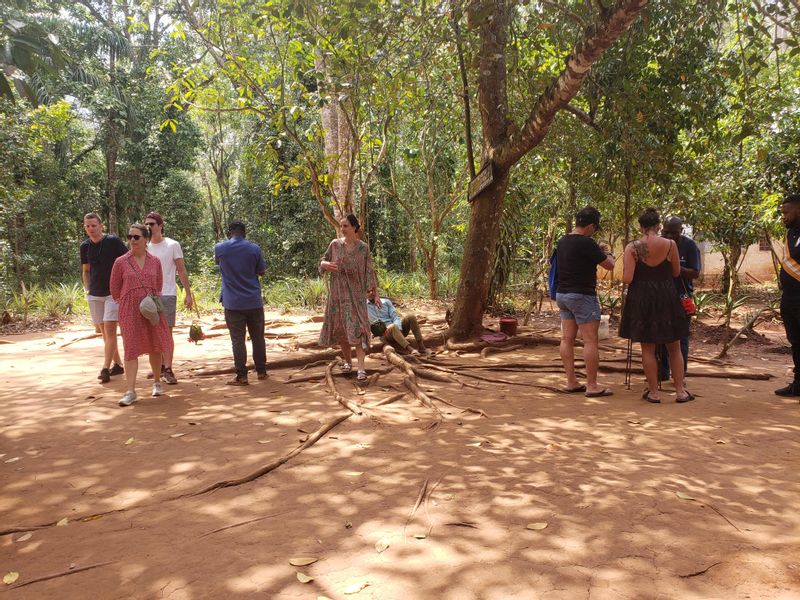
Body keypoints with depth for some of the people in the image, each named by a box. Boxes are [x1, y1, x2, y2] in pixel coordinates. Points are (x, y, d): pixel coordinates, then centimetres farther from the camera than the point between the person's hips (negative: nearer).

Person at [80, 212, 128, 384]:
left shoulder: (113, 241, -8)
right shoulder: (85, 246, 7)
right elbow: (85, 270, 19)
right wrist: (87, 289, 8)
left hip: (114, 292, -5)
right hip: (95, 294, 5)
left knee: (109, 329, -13)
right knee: (103, 331, 8)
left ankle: (105, 368, -13)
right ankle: (117, 364, 20)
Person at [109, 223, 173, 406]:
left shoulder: (155, 262, 4)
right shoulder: (121, 262, -2)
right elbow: (115, 289, 7)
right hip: (130, 311, -2)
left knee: (155, 348, 10)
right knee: (131, 349, -3)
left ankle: (157, 382, 28)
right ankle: (130, 391, -1)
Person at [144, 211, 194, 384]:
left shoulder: (172, 245, -2)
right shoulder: (145, 247, 10)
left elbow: (182, 271, -3)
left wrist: (188, 294, -8)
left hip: (167, 294, -4)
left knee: (166, 332, -6)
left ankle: (168, 370, -5)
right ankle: (160, 366, 21)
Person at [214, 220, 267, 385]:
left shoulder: (220, 248, -2)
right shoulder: (254, 248, -3)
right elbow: (261, 271, 7)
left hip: (233, 303, -1)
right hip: (254, 301, 1)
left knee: (238, 339, 1)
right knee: (258, 337, 12)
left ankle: (241, 376, 1)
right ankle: (261, 371, 21)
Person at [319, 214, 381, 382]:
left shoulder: (363, 247, -1)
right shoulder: (335, 244, 2)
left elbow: (369, 271, 0)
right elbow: (323, 260, 12)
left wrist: (375, 293, -5)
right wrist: (326, 264, -12)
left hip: (355, 293, -3)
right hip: (337, 292, 3)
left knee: (356, 329, -12)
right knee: (340, 329, 8)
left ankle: (361, 368, -15)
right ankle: (347, 361, 26)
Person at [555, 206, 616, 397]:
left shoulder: (562, 242, 9)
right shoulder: (586, 243, -16)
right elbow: (609, 265, -8)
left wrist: (597, 251, 24)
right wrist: (608, 254, 12)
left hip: (562, 294, 9)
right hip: (582, 295, -9)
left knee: (567, 339, 8)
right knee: (590, 341, -4)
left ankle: (571, 382, 12)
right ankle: (592, 386, -1)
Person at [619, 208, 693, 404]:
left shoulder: (632, 248, -10)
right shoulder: (670, 244, -6)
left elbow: (627, 279, -14)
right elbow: (676, 272, 6)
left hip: (641, 300, -1)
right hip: (667, 298, 1)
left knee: (648, 348, 8)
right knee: (674, 347, 14)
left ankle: (653, 392, 13)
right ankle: (680, 391, 18)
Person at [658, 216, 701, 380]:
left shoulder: (689, 246, -4)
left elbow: (695, 273, -9)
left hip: (681, 297, -3)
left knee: (680, 338, 0)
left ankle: (680, 375, 9)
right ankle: (662, 373, 15)